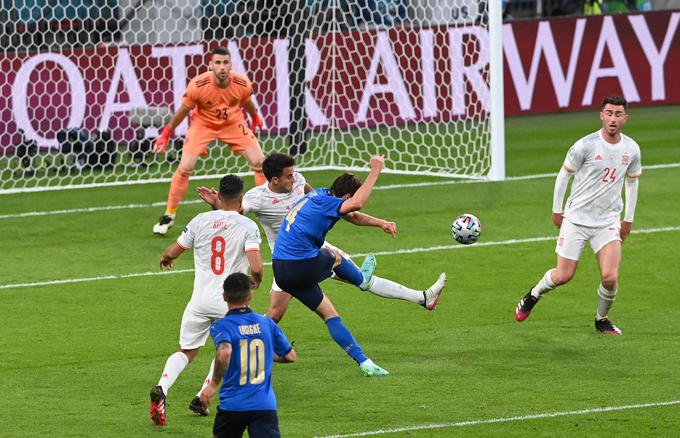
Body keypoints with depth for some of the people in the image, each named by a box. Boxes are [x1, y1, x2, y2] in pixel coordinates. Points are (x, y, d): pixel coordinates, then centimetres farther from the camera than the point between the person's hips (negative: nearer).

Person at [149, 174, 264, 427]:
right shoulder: (247, 226, -7)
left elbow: (172, 252, 7)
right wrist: (255, 280, 6)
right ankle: (201, 399, 14)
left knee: (187, 352, 12)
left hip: (200, 300, 2)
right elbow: (256, 266, -18)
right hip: (230, 303, -2)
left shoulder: (201, 221, 1)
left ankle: (162, 388, -16)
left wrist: (165, 259, 31)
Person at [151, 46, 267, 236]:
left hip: (233, 124, 2)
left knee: (260, 163, -4)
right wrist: (166, 133, -5)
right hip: (203, 124, -2)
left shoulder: (242, 84, -23)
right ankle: (169, 216, 4)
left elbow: (247, 103, 2)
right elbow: (183, 111, -12)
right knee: (184, 168, -12)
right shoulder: (198, 85, -29)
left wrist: (255, 119, 20)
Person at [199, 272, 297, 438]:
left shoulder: (221, 326, -6)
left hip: (233, 404, -1)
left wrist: (213, 385, -16)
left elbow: (224, 353, -27)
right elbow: (291, 356, 15)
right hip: (265, 404, 2)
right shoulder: (267, 323, 7)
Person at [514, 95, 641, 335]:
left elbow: (632, 182, 16)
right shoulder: (585, 145, -13)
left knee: (610, 278, -13)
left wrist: (628, 219, 18)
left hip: (608, 221, 2)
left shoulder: (631, 149, 0)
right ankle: (533, 296, 31)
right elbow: (564, 174, -1)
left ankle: (602, 319, 15)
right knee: (563, 276, -1)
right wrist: (557, 209, 4)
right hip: (576, 218, -2)